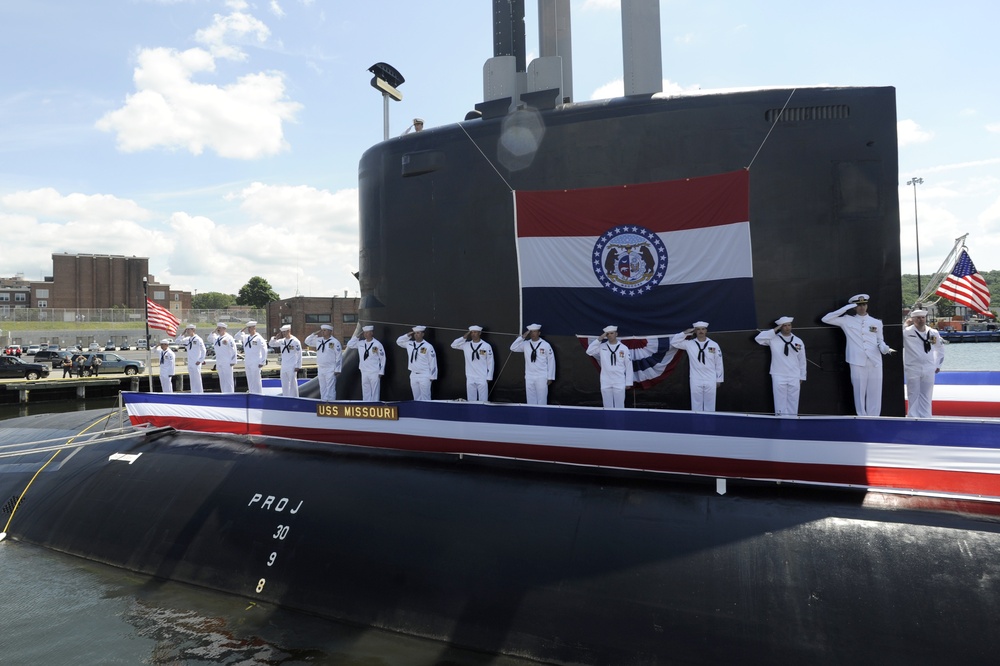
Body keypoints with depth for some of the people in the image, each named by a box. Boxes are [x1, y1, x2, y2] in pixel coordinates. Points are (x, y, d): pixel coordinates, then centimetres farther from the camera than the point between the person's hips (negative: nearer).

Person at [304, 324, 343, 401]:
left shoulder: (335, 342, -10)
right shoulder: (318, 340, 9)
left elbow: (338, 356, -11)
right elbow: (307, 341, 20)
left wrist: (337, 369, -13)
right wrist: (315, 334, 5)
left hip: (330, 370, -7)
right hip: (320, 369, 7)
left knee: (330, 389, -7)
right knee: (322, 388, 12)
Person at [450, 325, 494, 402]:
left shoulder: (486, 346, -3)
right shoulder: (466, 345, 6)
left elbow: (490, 362, -2)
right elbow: (453, 345, 2)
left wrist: (489, 377, -4)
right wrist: (464, 337, -4)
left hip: (482, 378, -3)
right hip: (470, 378, 3)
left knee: (483, 400, 0)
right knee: (471, 400, 8)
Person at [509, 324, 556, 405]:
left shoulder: (546, 345, -5)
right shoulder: (526, 344, 4)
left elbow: (551, 361, -3)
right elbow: (513, 348, -5)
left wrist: (550, 377, -4)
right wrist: (522, 337, -12)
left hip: (542, 377, -3)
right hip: (529, 377, 3)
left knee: (542, 400, 0)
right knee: (530, 400, 8)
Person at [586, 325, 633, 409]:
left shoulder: (624, 348, -1)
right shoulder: (602, 347, 3)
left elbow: (629, 366, 1)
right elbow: (589, 351, -11)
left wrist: (628, 382, -1)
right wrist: (599, 339, -12)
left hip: (619, 383, -2)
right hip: (605, 383, 2)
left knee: (620, 407, 3)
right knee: (608, 407, 8)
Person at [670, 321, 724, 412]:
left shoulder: (714, 345, -1)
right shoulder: (689, 344, -1)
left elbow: (719, 363, 4)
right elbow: (673, 342, -4)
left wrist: (719, 379, 5)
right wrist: (685, 333, -10)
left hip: (710, 380, 0)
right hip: (695, 381, 0)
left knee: (710, 406, 8)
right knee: (696, 405, 7)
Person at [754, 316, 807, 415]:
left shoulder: (798, 341, 6)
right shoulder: (773, 339, -1)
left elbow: (802, 360, 11)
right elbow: (758, 338, -17)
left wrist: (802, 378, 11)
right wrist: (775, 330, -14)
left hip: (794, 377, 2)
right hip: (778, 377, -2)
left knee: (793, 404, 7)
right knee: (780, 404, -1)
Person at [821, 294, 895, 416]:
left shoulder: (877, 322, 14)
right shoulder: (847, 321, 7)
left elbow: (880, 341, 15)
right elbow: (825, 319, 0)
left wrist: (885, 348, -8)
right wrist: (845, 309, -3)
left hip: (875, 362, 2)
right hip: (857, 363, -2)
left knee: (875, 395, 3)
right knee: (860, 393, 1)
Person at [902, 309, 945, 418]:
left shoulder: (933, 333, 4)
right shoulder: (906, 332, -9)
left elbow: (940, 348, 18)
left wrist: (938, 365, 17)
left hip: (929, 370, 4)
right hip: (912, 369, -3)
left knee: (926, 397, 10)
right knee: (913, 396, 3)